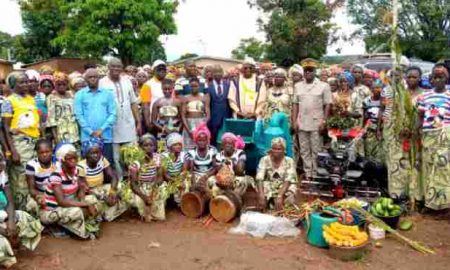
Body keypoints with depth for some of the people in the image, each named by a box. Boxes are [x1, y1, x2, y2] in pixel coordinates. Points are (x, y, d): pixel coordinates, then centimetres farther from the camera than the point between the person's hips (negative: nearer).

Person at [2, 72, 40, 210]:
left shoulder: (32, 99, 14)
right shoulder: (9, 101, -2)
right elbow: (6, 127, -6)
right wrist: (13, 151, -13)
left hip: (35, 141, 5)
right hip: (20, 142, -5)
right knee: (21, 180, -3)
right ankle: (22, 211, 8)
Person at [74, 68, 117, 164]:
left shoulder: (108, 93, 8)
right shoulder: (80, 95, 7)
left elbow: (113, 114, 2)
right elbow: (79, 115, 0)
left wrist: (101, 129, -10)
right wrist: (91, 132, -10)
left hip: (106, 137, 0)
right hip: (87, 137, 0)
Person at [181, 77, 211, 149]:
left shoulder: (204, 97, 4)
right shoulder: (186, 98, 4)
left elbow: (208, 115, -1)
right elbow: (183, 116, -1)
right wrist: (189, 130, -12)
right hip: (189, 125, 0)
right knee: (189, 148, -2)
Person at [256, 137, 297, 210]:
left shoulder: (289, 161, -9)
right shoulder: (264, 160, -8)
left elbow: (288, 180, -19)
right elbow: (259, 179, -19)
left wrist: (280, 196, -34)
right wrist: (261, 196, -34)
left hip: (285, 188, -1)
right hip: (269, 188, 1)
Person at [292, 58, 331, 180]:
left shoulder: (323, 86, 0)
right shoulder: (298, 86, 11)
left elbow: (327, 105, -1)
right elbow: (295, 105, 11)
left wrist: (323, 121, -9)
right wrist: (294, 121, 3)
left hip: (316, 124, -4)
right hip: (302, 124, 4)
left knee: (316, 151, 1)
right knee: (304, 151, 8)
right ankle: (307, 175, 17)